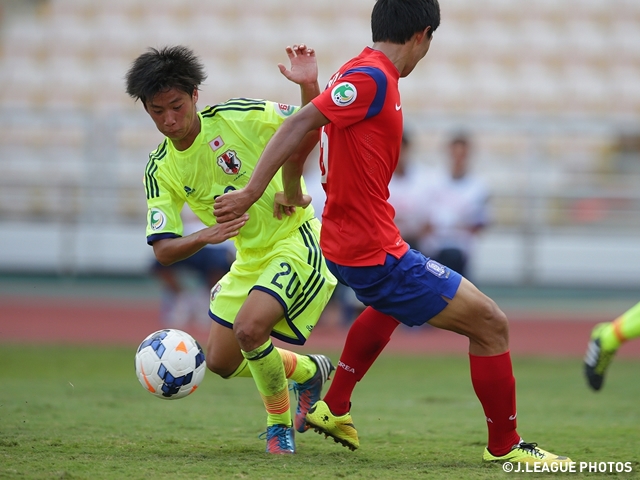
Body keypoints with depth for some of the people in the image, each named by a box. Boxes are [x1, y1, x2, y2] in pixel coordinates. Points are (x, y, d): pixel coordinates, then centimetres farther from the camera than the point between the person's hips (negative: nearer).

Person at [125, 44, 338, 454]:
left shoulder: (237, 116, -16)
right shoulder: (161, 170, -4)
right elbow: (163, 251, -8)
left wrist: (309, 86, -30)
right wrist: (205, 237, -29)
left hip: (296, 238, -7)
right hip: (250, 257, 7)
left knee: (249, 328, -27)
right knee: (222, 362, 10)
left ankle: (280, 424, -3)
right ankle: (309, 372, 37)